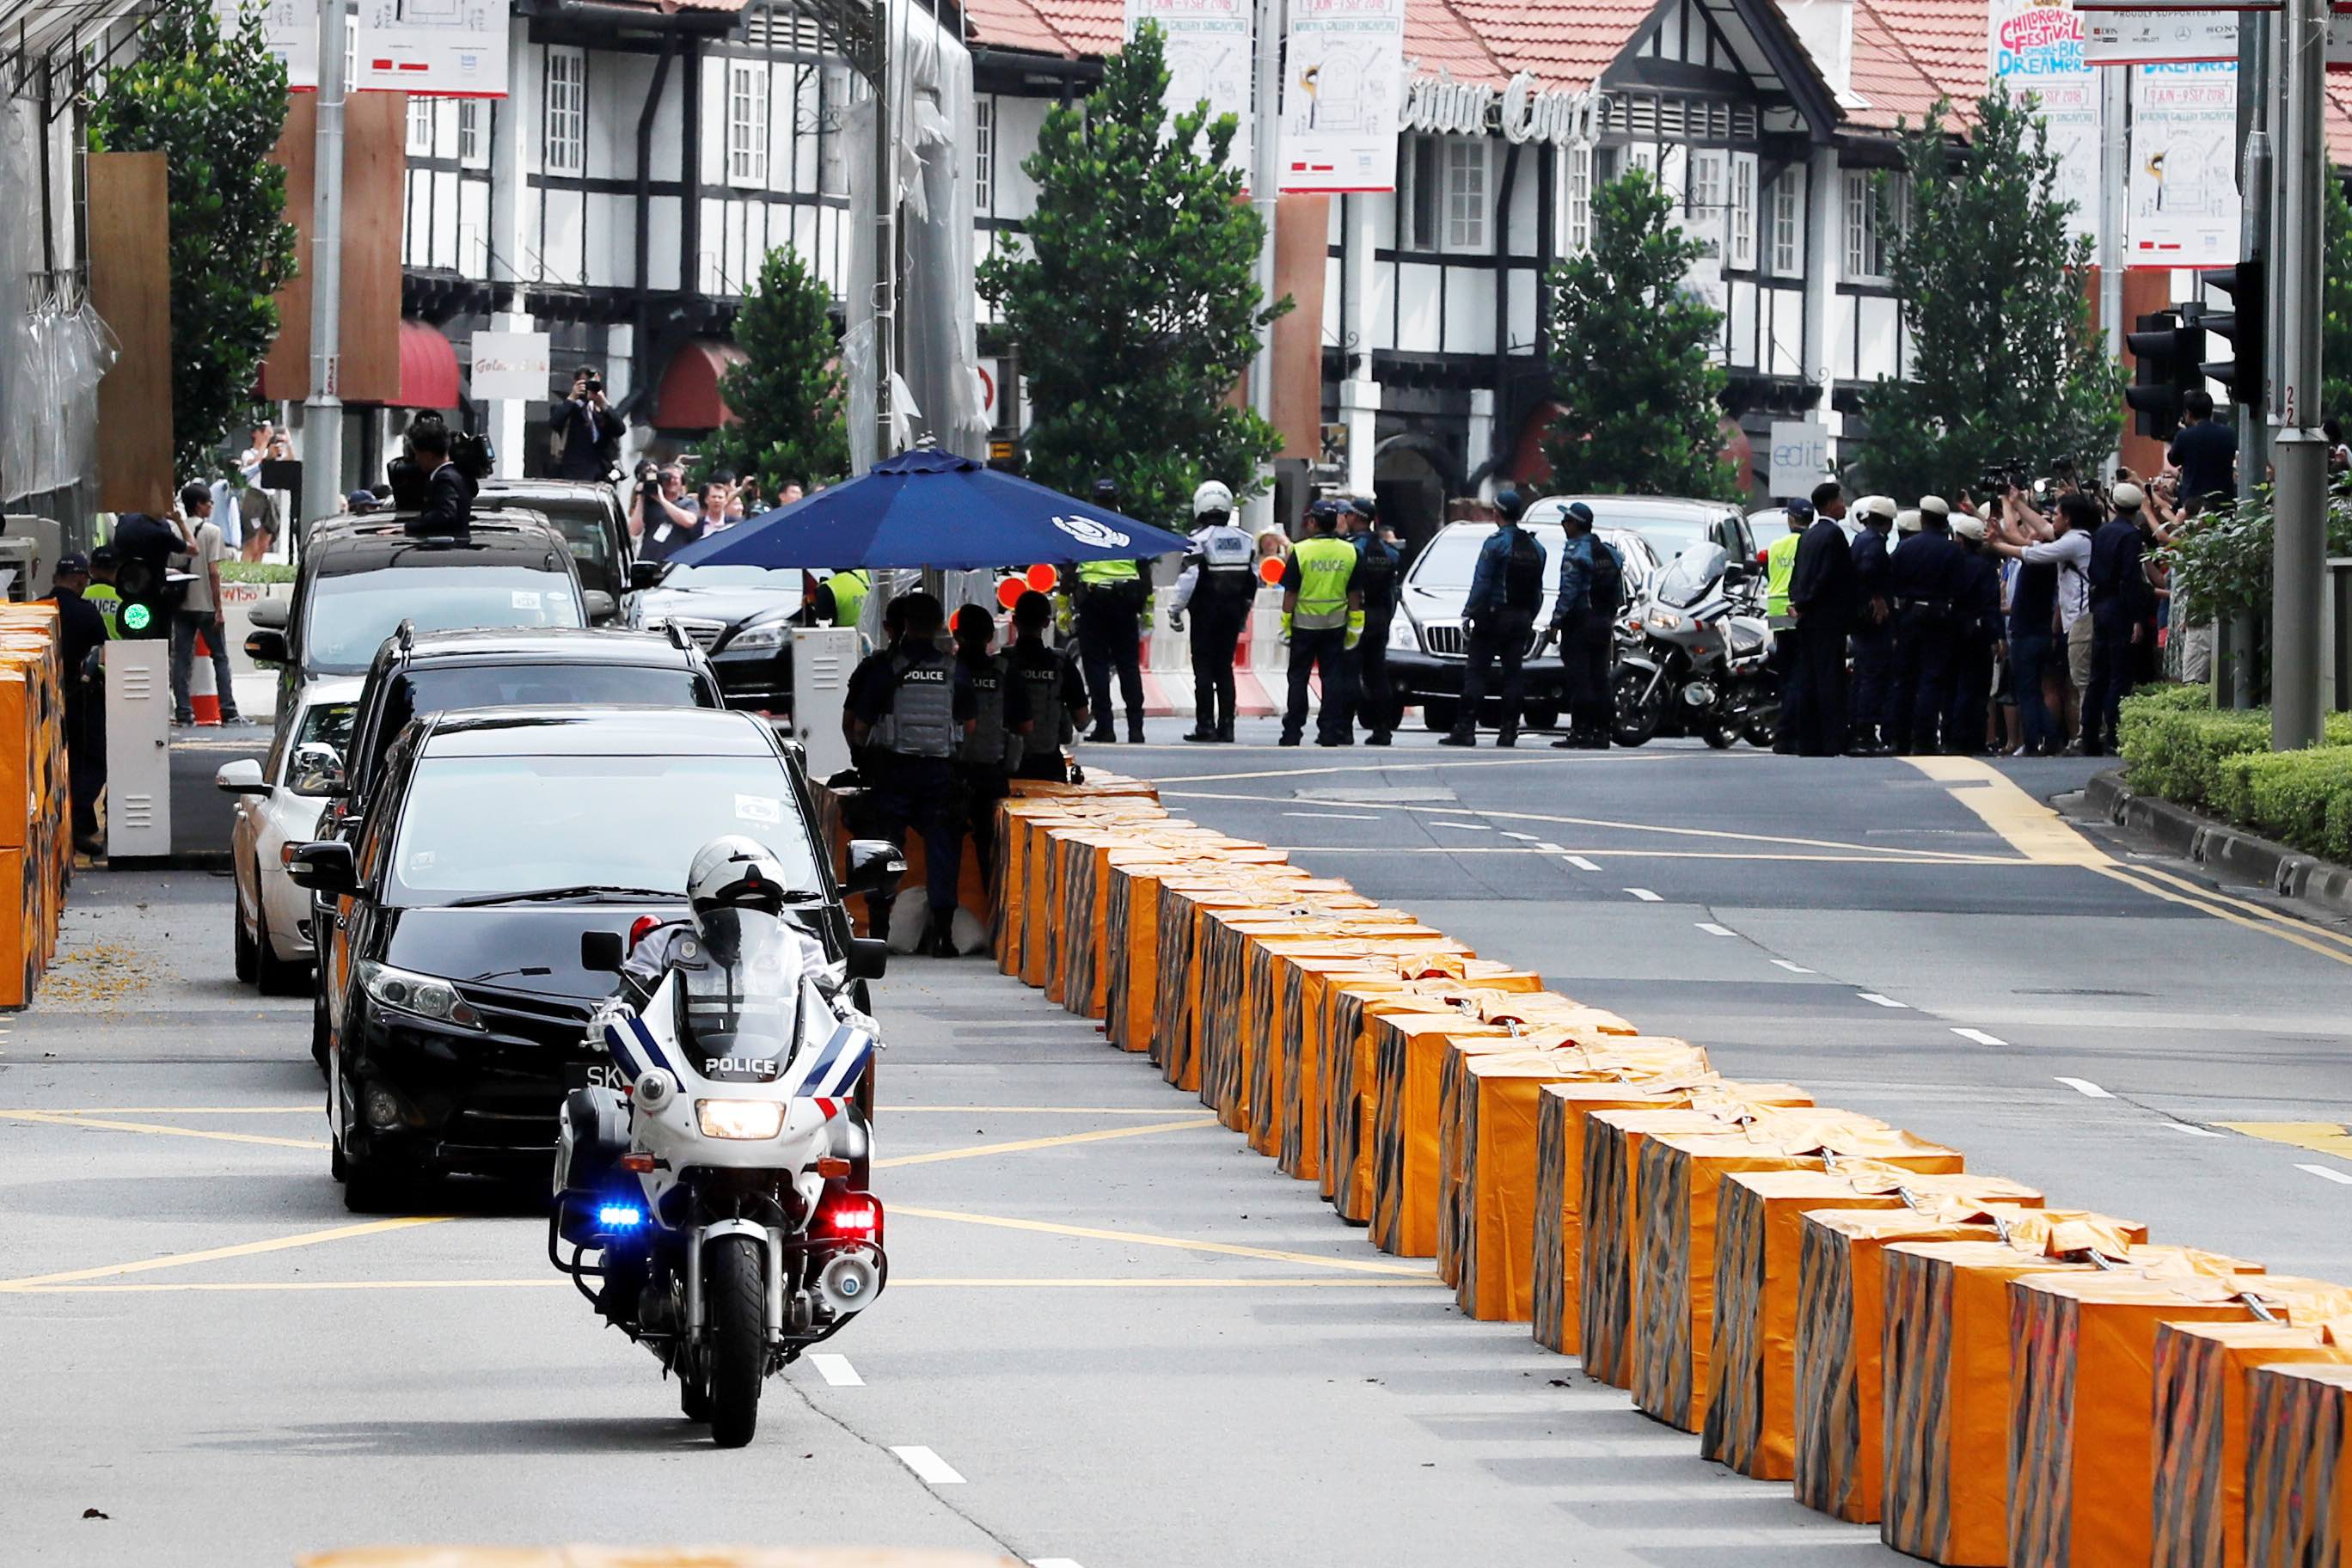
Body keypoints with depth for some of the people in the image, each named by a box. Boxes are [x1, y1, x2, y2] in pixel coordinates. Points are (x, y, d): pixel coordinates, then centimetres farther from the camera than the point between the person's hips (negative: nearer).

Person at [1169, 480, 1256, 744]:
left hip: (1206, 613, -5)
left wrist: (1175, 610, -11)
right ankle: (1226, 725, 8)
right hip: (1233, 611, 5)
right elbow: (1253, 581, 13)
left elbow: (1188, 579, -17)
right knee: (1225, 668, 10)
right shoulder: (1245, 541, 8)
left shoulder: (1200, 539, -11)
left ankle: (1205, 725, -5)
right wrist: (1244, 612, 22)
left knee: (1204, 669, -2)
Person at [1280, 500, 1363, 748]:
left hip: (1304, 624, -3)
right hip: (1335, 625, 3)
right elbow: (1355, 594, 5)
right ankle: (1330, 732, 3)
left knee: (1298, 678, 5)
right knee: (1332, 678, 6)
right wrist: (1354, 625, 10)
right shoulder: (1349, 552, 1)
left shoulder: (1301, 551, -9)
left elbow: (1290, 592, -8)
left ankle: (1293, 732, 5)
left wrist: (1286, 623, -2)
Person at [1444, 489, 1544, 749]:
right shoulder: (1535, 547, 11)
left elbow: (1481, 583, -12)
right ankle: (1509, 731, 4)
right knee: (1512, 674, 8)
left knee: (1475, 672, -5)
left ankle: (1465, 728, -12)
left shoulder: (1496, 542, -10)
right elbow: (1538, 590, 13)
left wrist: (1469, 613, -7)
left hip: (1494, 617, -6)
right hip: (1522, 619, 6)